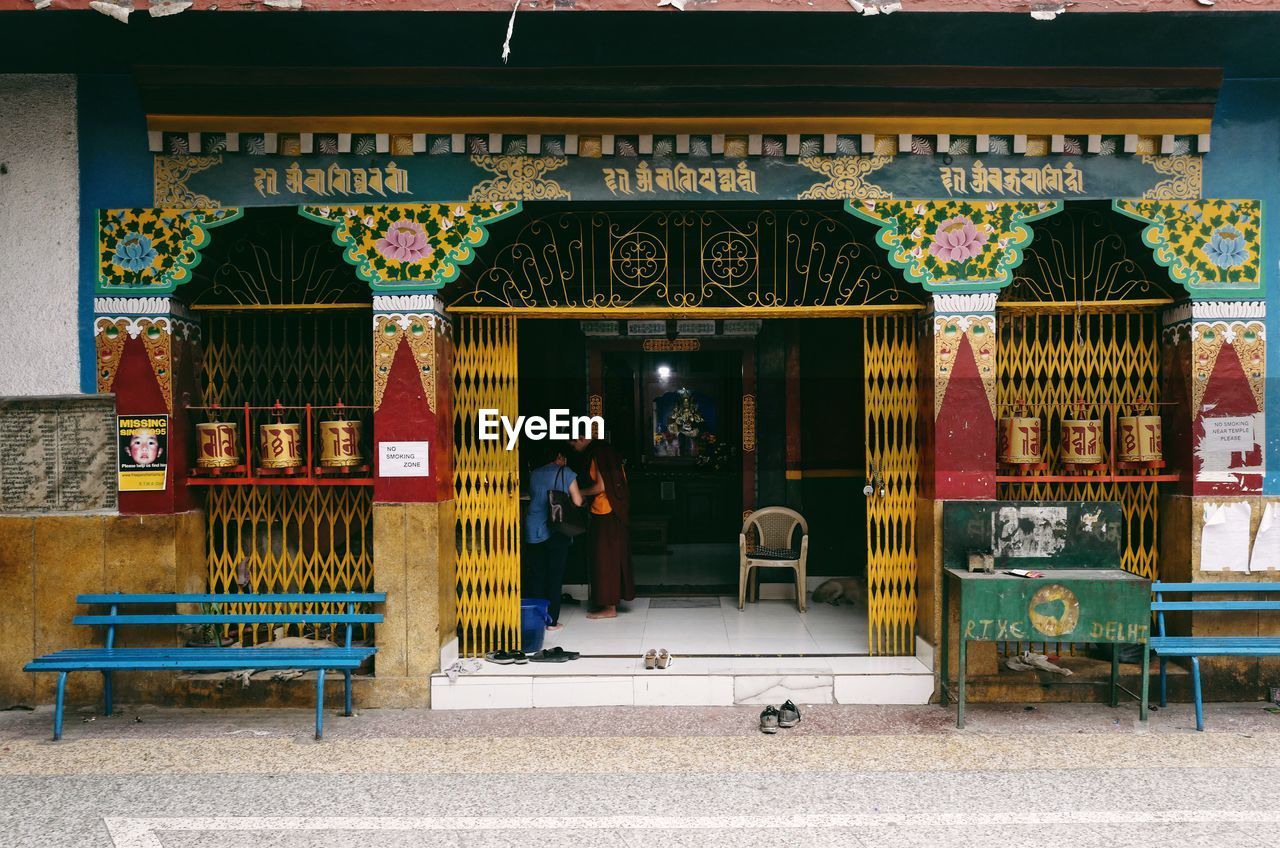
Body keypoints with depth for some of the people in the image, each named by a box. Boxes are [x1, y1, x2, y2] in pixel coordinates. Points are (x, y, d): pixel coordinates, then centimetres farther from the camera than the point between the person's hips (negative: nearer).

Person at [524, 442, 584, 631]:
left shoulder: (534, 474, 12)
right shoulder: (565, 473, -2)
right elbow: (577, 501, -3)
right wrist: (581, 494, 17)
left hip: (533, 530, 4)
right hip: (556, 530, -4)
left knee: (536, 574, 9)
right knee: (555, 575, 2)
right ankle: (551, 620, 3)